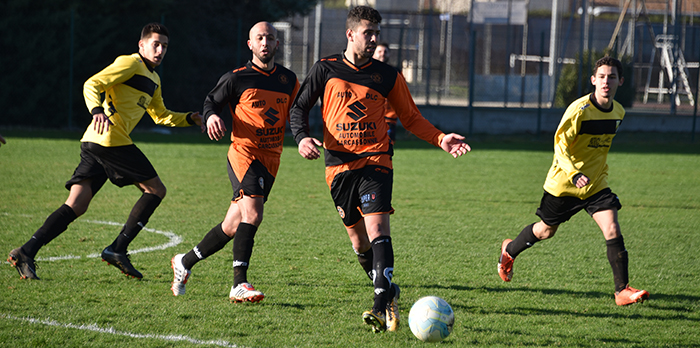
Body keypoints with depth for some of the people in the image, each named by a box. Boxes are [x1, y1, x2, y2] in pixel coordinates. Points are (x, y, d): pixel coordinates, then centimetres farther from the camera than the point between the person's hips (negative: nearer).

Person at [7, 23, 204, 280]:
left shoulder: (153, 79, 28)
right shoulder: (130, 63, -2)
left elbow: (161, 116, 38)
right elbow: (92, 85, -12)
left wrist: (189, 119, 23)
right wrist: (97, 111, -29)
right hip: (111, 140, -9)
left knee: (75, 206, -1)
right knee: (156, 190, 0)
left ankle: (27, 252, -13)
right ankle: (118, 249, -4)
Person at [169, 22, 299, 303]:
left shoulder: (288, 80, 11)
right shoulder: (236, 78, -1)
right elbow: (212, 100, 7)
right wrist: (211, 116, -16)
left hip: (270, 160, 5)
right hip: (244, 153, -5)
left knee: (232, 227, 8)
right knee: (252, 213, -25)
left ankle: (184, 263, 26)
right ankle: (239, 285, -26)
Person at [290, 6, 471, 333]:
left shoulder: (387, 76, 5)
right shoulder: (326, 69, 4)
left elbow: (411, 118, 13)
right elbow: (299, 107, 10)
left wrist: (440, 139, -2)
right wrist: (302, 137, -9)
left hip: (375, 161, -2)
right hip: (339, 166, 2)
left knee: (376, 226, -21)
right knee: (358, 239, 6)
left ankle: (382, 306, -30)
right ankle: (388, 292, 27)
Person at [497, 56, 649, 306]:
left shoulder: (618, 112, 1)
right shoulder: (579, 109, -21)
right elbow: (560, 145, -20)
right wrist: (574, 174, -34)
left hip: (596, 183, 4)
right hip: (563, 183, -4)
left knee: (612, 229, -14)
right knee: (546, 230, 14)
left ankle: (622, 290, -13)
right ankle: (509, 251, 43)